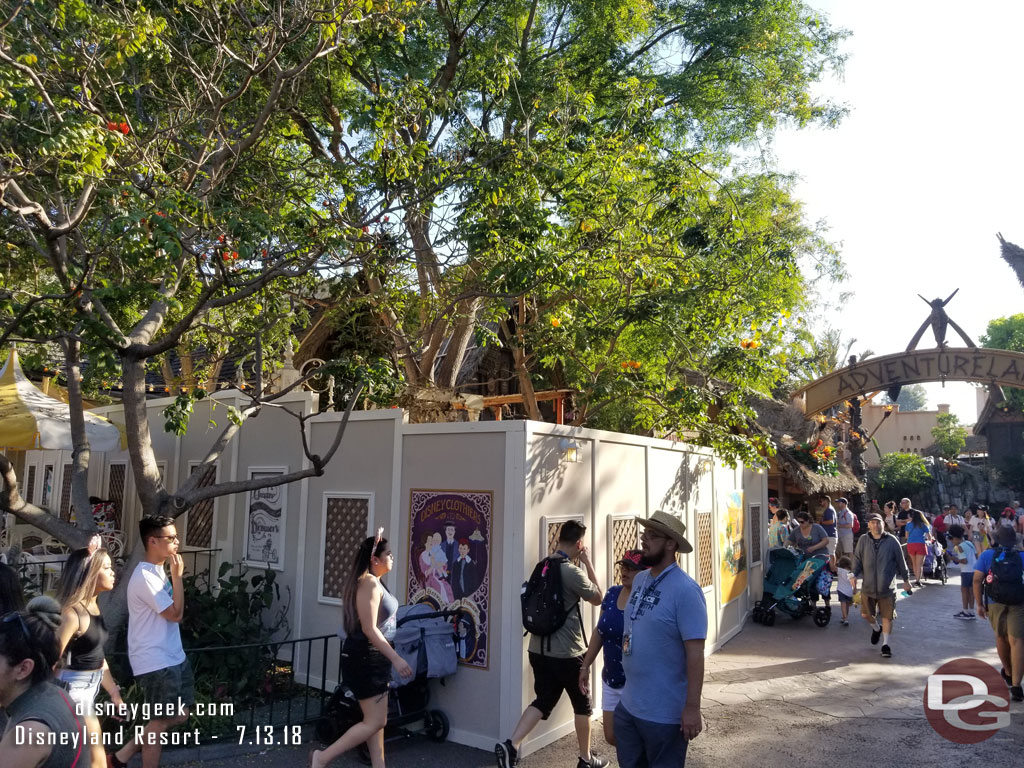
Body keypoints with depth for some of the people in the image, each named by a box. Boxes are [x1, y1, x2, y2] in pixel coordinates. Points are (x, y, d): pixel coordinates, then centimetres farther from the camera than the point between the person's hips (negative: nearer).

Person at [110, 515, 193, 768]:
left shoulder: (158, 571, 11)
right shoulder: (145, 577, -21)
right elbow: (176, 614, -19)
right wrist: (177, 576, -18)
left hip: (172, 657, 10)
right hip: (155, 661, -10)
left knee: (180, 714, 14)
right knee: (161, 721, 2)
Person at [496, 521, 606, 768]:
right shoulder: (573, 572, -20)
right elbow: (597, 598, -3)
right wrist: (588, 562, -1)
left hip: (539, 649, 7)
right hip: (566, 654, -7)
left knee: (543, 701, 12)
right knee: (582, 706, 13)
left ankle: (511, 745, -4)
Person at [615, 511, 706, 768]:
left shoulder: (685, 590, -20)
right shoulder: (639, 580, 3)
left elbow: (695, 652, -21)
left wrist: (692, 708, -21)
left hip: (664, 713, -7)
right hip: (628, 705, 7)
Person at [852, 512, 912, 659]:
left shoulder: (892, 540, -3)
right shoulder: (863, 540, 0)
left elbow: (901, 561, 4)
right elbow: (857, 559, 4)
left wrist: (906, 579, 8)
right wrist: (854, 575, -8)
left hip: (887, 587, -2)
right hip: (868, 586, 2)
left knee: (887, 617, 3)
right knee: (865, 614, 8)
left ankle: (885, 644, 17)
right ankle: (876, 629, 40)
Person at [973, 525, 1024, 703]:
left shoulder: (987, 555, 3)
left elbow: (977, 579, -4)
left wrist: (980, 604, 3)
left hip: (995, 604, 1)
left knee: (1001, 637, 22)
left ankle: (1008, 673, 42)